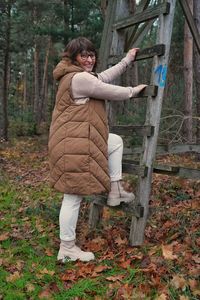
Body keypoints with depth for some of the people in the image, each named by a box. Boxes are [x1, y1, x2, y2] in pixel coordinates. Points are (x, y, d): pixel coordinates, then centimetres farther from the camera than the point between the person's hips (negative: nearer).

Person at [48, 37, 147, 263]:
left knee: (116, 141, 25)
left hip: (81, 140, 11)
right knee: (74, 195, -4)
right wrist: (135, 90, 12)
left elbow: (104, 77, 27)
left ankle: (115, 192, 24)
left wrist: (128, 59, 35)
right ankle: (67, 249, 9)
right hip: (73, 144, -11)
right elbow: (114, 93, -9)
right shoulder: (79, 79, -15)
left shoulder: (79, 76, 18)